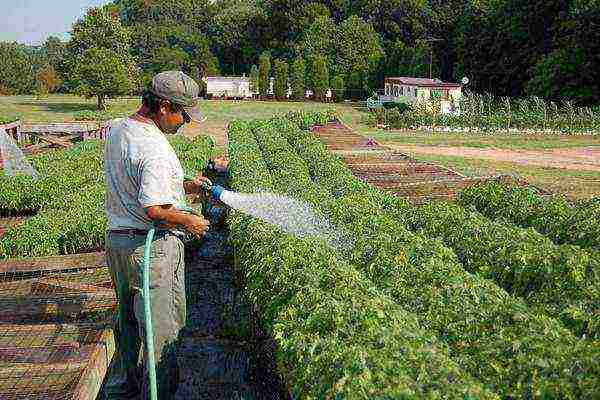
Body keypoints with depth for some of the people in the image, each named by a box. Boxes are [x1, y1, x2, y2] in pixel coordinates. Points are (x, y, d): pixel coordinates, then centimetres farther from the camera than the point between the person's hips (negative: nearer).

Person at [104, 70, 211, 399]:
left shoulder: (116, 131, 7)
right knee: (160, 327, 6)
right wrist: (189, 221, -12)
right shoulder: (155, 149, -24)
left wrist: (183, 186, 13)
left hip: (116, 239, 10)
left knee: (128, 320, 23)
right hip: (152, 247, -9)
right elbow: (154, 209, -29)